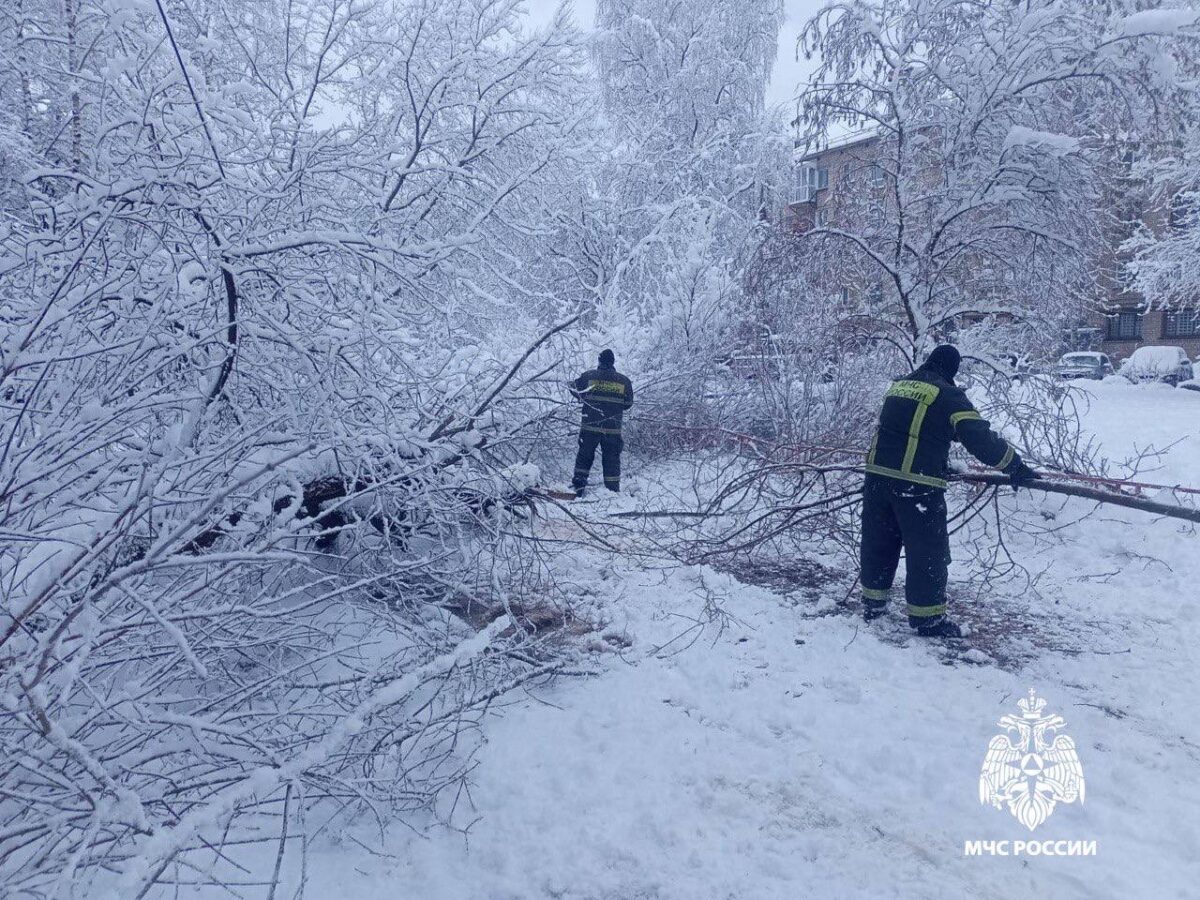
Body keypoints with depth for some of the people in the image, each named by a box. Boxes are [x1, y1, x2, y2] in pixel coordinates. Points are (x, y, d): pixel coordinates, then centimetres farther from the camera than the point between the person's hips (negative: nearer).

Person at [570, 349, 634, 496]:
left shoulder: (589, 376, -4)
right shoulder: (624, 381, -2)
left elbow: (574, 387, 11)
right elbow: (628, 404, 7)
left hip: (590, 426, 0)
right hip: (613, 429, 1)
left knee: (585, 455, 15)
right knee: (611, 459, 10)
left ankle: (578, 483, 7)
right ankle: (613, 491, 13)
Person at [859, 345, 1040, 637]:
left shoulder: (899, 385, 15)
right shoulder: (948, 395, -5)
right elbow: (980, 438, -12)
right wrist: (1015, 467, -3)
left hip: (877, 476, 6)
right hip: (918, 485, -6)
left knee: (878, 542, 17)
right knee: (927, 550, 5)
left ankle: (872, 604, 29)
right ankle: (927, 618, 13)